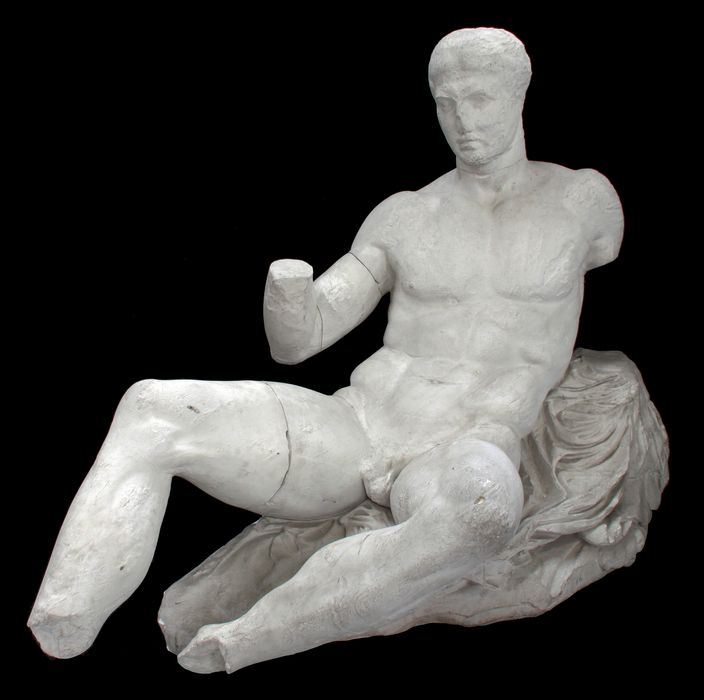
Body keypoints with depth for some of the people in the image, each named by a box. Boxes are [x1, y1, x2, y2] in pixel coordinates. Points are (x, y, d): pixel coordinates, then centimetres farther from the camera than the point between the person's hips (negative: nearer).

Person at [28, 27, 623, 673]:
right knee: (150, 411, -18)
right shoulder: (402, 216, 12)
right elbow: (296, 341, 11)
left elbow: (605, 257, 33)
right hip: (346, 431, 3)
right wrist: (287, 285, -13)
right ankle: (53, 646, -26)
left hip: (459, 463, -2)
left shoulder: (585, 199, 8)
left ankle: (237, 643, -29)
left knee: (486, 500, -42)